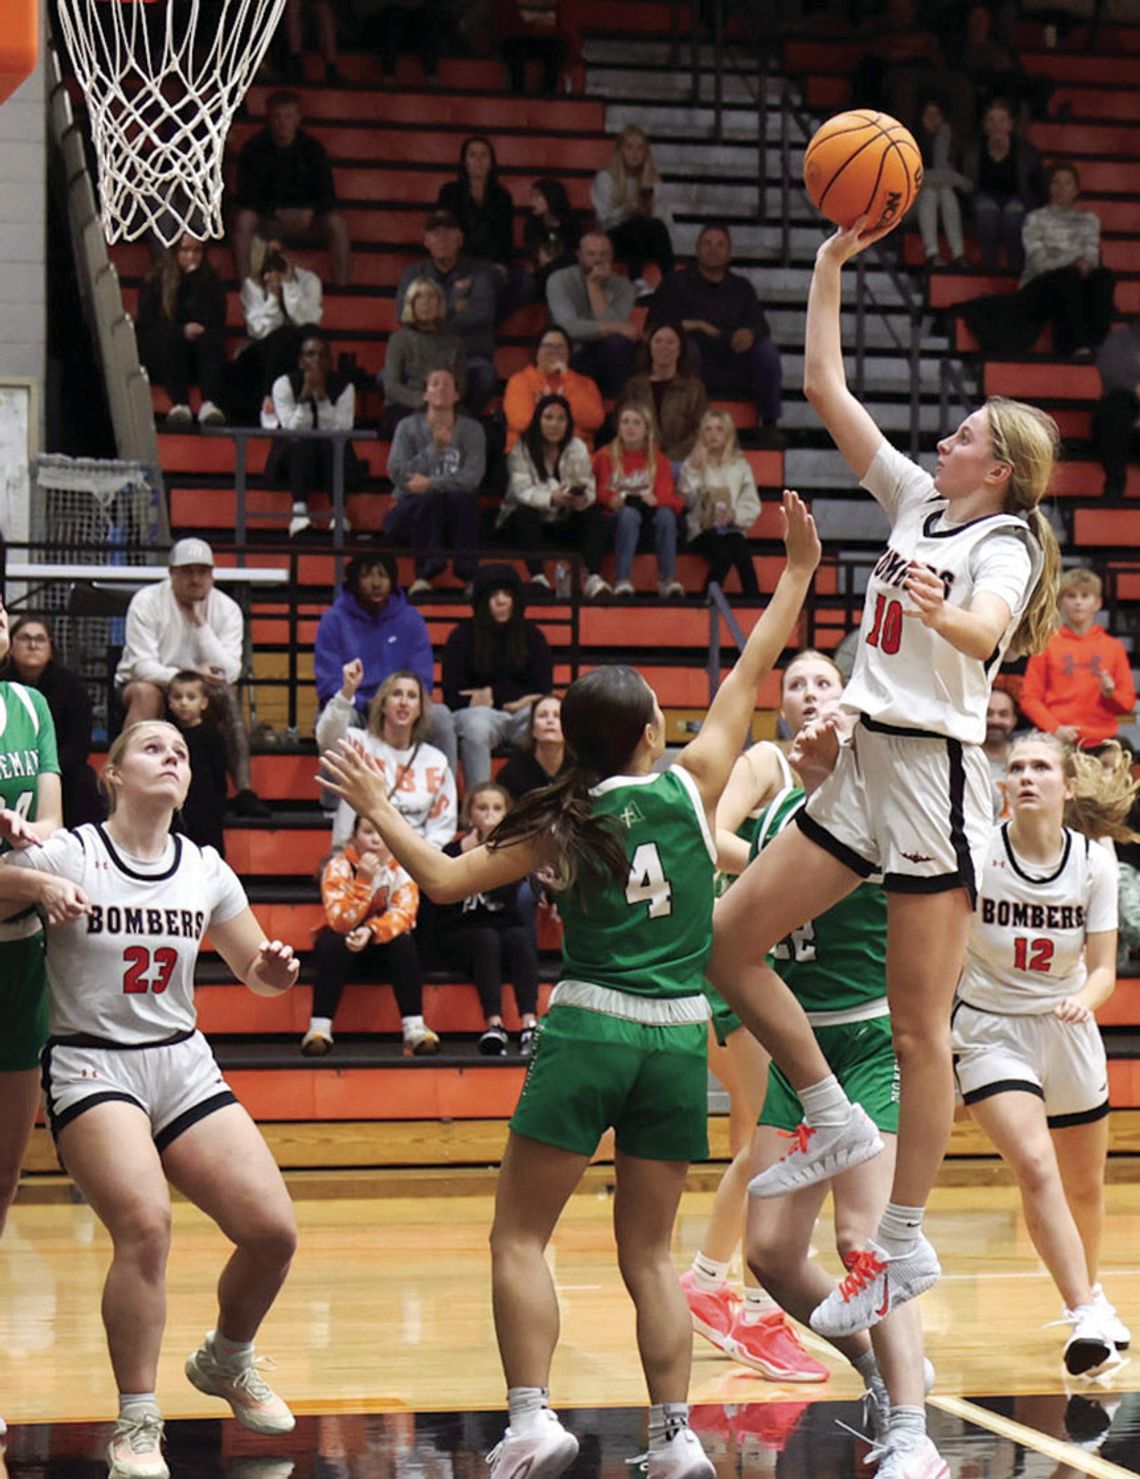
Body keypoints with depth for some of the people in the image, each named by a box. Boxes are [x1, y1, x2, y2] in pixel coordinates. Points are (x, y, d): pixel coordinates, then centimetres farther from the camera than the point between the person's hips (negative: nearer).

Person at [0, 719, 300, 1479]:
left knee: (273, 1230, -7)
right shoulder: (67, 855, -6)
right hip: (90, 1068, -5)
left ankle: (226, 1360, 25)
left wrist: (273, 970, -8)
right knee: (146, 1223, -28)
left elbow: (254, 972, 15)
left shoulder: (205, 869, 7)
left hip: (184, 1066, 5)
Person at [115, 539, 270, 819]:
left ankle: (244, 791, -29)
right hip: (143, 684, -2)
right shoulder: (147, 602, -13)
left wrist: (201, 623, -24)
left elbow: (229, 673, -18)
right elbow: (141, 666, -22)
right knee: (146, 693, -36)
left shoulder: (227, 609, -6)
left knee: (228, 693, -28)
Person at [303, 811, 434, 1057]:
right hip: (343, 949, -1)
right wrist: (363, 881, -37)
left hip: (385, 946, 1)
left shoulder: (402, 868, -9)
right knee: (333, 941, -34)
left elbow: (402, 914, -24)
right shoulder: (338, 867, -14)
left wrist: (371, 931, -43)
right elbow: (340, 921, -26)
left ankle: (414, 1028, -34)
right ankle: (319, 1029, -37)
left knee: (404, 941, -31)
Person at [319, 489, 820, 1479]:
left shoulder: (563, 823, 2)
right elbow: (752, 672, 13)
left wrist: (379, 810, 17)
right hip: (680, 1036, 3)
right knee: (649, 1251, 11)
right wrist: (798, 571, 21)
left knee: (520, 1236, 3)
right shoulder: (693, 784, 4)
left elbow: (447, 880, 5)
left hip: (589, 1028, -3)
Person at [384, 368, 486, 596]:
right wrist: (435, 448, -14)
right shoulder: (408, 427, 5)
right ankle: (426, 573, -37)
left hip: (455, 518, 1)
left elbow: (473, 476, -11)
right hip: (412, 511, -1)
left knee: (461, 496, -33)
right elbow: (396, 473, -9)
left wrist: (431, 483, -19)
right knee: (429, 497, -34)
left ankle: (468, 573, -33)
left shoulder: (472, 429, 5)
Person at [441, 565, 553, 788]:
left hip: (522, 716, 2)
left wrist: (493, 694, -5)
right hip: (478, 713, -2)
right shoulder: (462, 636, 3)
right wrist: (510, 700, -8)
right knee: (476, 727, -39)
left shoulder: (531, 636, 10)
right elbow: (453, 698, -1)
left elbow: (541, 691, 6)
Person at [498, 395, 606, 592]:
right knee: (526, 513, -34)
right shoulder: (521, 450, -7)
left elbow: (589, 488, -7)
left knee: (594, 513, -22)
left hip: (564, 524, 3)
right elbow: (522, 491, -21)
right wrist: (551, 498, -41)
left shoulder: (577, 448, 4)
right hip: (526, 523, -3)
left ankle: (594, 578, -34)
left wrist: (582, 499, -33)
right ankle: (537, 577, -43)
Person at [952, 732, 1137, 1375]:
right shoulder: (978, 851, -15)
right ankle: (1087, 1318, -21)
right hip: (992, 1029, -3)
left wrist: (1083, 999, -27)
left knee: (1085, 1184, 16)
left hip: (1068, 1032, 3)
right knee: (1036, 1168, -22)